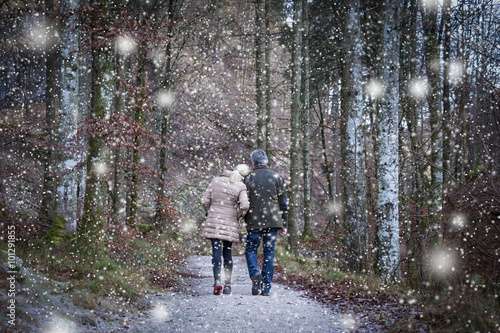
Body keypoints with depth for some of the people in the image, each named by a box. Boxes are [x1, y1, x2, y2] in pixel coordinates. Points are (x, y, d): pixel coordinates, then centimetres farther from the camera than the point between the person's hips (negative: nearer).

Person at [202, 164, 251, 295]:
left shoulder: (216, 181, 2)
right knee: (227, 252, 11)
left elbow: (205, 200, 3)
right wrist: (239, 215, 2)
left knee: (216, 251, -4)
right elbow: (245, 205, -18)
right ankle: (228, 284, 12)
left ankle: (217, 281, -21)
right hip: (230, 223, 0)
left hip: (214, 220, 0)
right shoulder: (240, 187, -6)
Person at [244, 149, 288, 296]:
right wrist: (283, 225, 10)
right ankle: (266, 288, 6)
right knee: (269, 252, 6)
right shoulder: (277, 177, 4)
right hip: (273, 222, 2)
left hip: (254, 222, -2)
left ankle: (255, 274, -16)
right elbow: (283, 204, 4)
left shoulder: (249, 178, -2)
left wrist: (246, 221, 7)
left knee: (251, 249, 11)